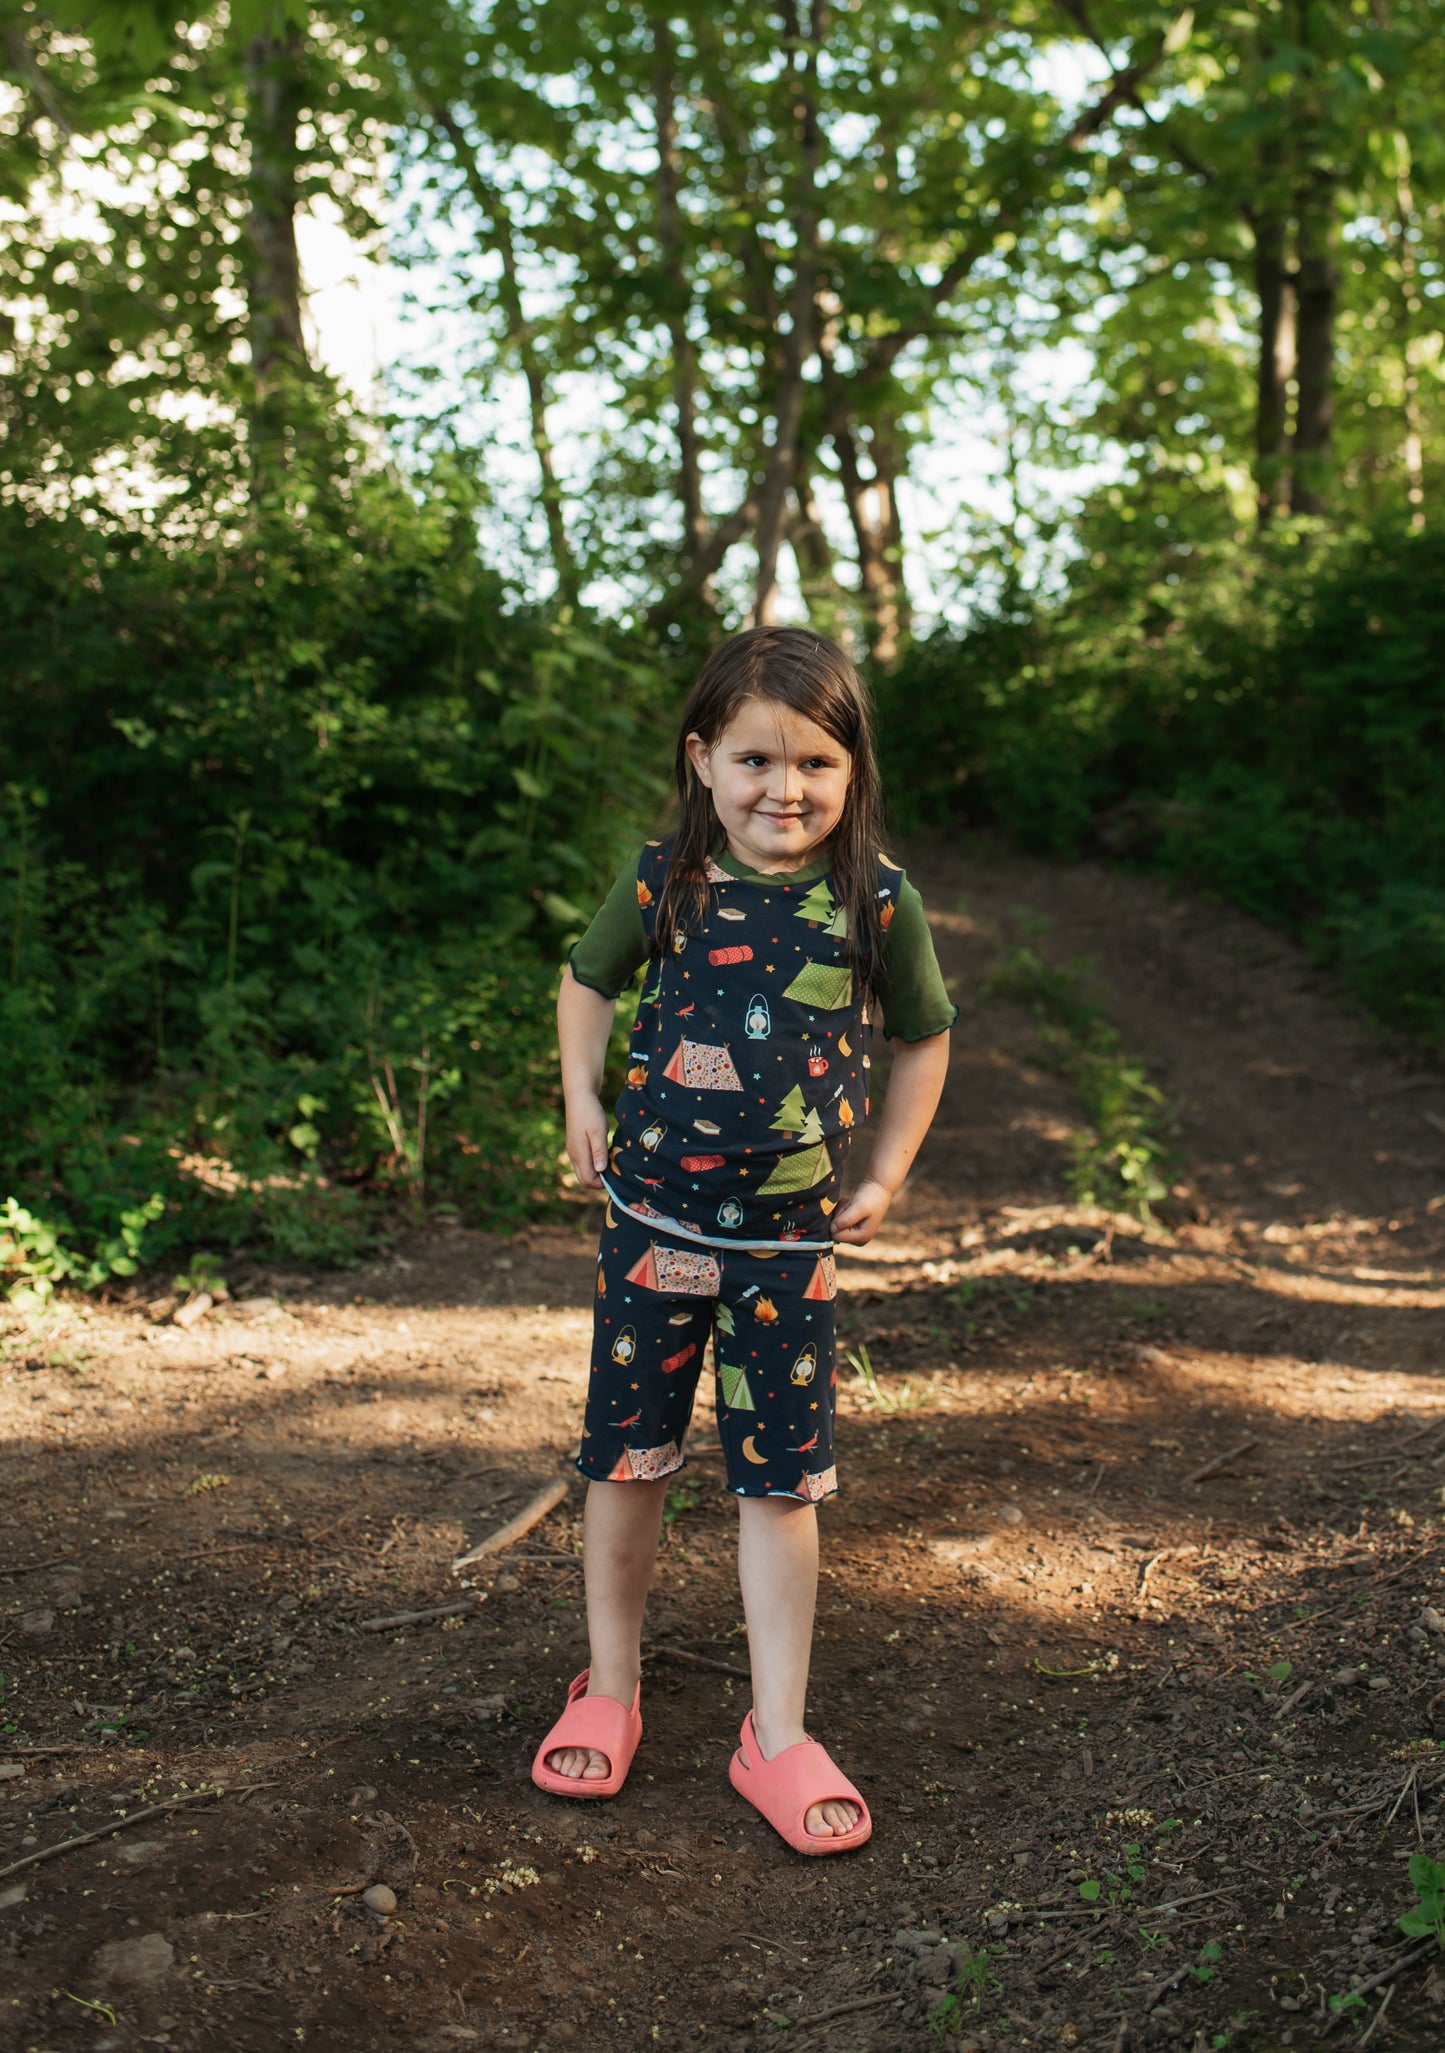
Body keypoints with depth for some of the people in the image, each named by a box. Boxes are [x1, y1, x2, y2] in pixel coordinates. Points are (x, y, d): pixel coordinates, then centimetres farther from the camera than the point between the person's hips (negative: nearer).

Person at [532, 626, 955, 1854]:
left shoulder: (877, 902, -7)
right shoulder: (666, 881, -5)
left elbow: (924, 1036, 9)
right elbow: (588, 982, 14)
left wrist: (888, 1173, 5)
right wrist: (583, 1101, 4)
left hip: (790, 1241, -1)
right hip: (654, 1222, 1)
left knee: (780, 1482, 6)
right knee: (627, 1461, 12)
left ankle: (778, 1736, 20)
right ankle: (610, 1690, 32)